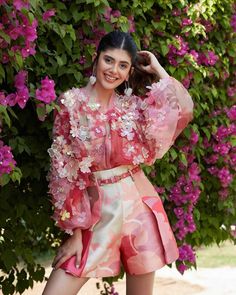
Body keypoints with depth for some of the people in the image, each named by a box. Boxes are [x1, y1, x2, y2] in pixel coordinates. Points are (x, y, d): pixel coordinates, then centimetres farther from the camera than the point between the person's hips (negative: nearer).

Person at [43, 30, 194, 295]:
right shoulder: (71, 104, -3)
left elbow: (185, 108, -14)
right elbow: (64, 172, -3)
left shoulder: (133, 106, 3)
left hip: (138, 206, 2)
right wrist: (75, 231, -6)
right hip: (97, 213, -1)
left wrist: (158, 72, -2)